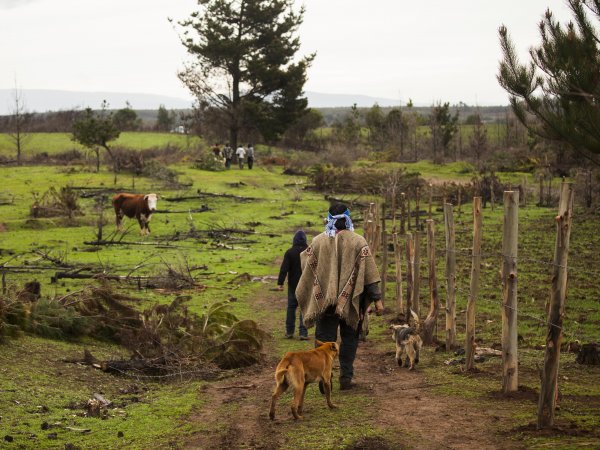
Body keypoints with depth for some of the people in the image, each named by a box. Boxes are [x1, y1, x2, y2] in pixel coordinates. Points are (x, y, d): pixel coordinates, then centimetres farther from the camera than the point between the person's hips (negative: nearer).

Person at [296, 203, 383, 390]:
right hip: (351, 302, 0)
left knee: (325, 339, 4)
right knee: (349, 339, 12)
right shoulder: (358, 242, -6)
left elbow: (306, 268, 10)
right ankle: (346, 377, 8)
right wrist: (377, 299, -5)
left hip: (324, 300, 1)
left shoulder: (318, 241, -2)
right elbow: (370, 273, -7)